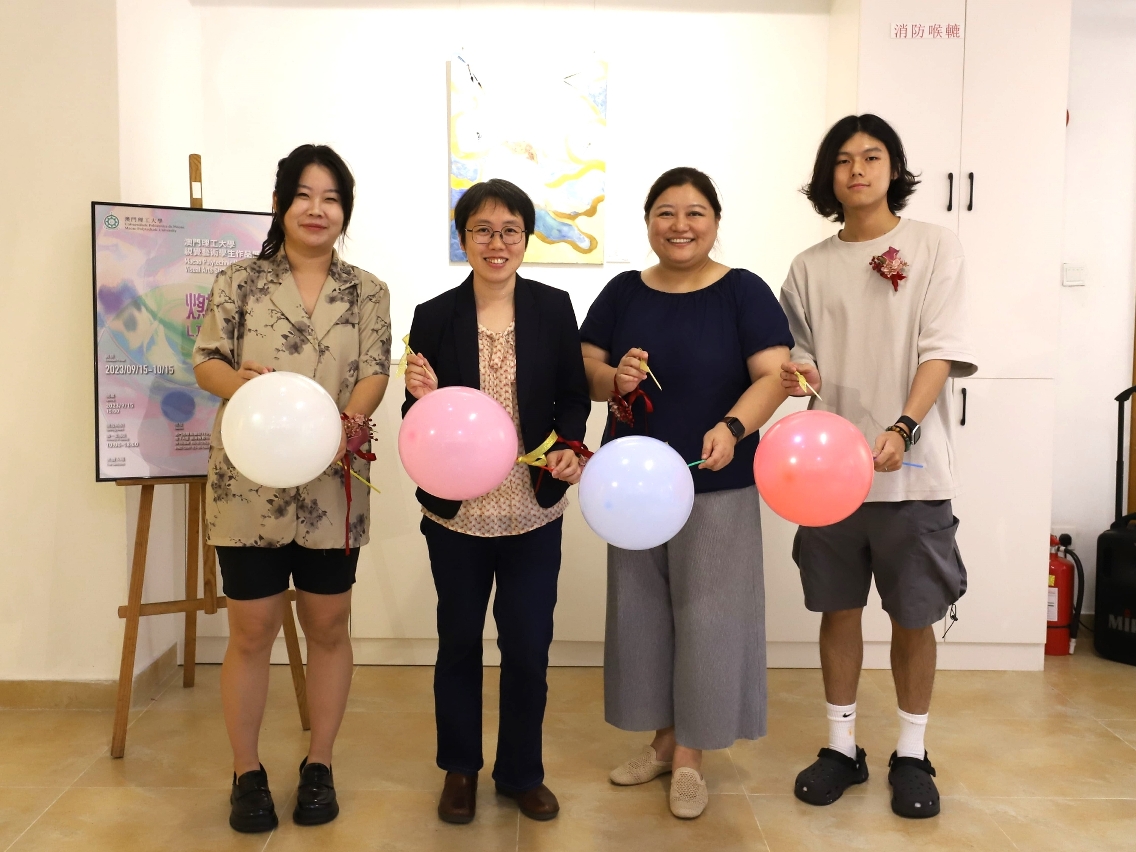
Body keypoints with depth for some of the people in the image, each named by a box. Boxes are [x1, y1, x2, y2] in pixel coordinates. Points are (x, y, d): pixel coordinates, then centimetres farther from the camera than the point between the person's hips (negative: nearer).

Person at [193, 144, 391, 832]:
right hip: (249, 485, -1)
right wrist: (241, 383, -20)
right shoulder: (240, 282, 4)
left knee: (328, 627, 10)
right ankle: (247, 771, 26)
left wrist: (346, 424, -25)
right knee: (251, 630, 7)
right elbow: (206, 360, 3)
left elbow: (375, 373, -4)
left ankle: (319, 764, 29)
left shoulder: (367, 292, 6)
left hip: (332, 487, 1)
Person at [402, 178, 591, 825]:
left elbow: (574, 397, 3)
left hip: (534, 511, 0)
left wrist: (571, 447, -15)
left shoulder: (554, 309, -2)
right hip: (456, 511, 0)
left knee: (528, 647, 9)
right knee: (459, 642, 16)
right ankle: (460, 768, 37)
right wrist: (423, 400, -23)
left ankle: (523, 771, 33)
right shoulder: (435, 316, -4)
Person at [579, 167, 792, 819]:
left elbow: (775, 376, -12)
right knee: (641, 611, 13)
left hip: (717, 486, -3)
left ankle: (690, 754, 22)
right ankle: (662, 738, 32)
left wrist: (733, 427, -30)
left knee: (704, 614, 4)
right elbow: (585, 371, 7)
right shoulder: (622, 293, 6)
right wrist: (613, 377, -15)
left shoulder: (744, 292, -5)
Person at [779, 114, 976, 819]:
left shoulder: (935, 246, 1)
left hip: (912, 470, -2)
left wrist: (901, 429, -24)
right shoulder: (811, 266, 8)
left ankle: (912, 753, 26)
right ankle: (842, 746, 27)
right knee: (839, 609, 11)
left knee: (914, 617, 8)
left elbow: (943, 351, -8)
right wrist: (795, 373, -13)